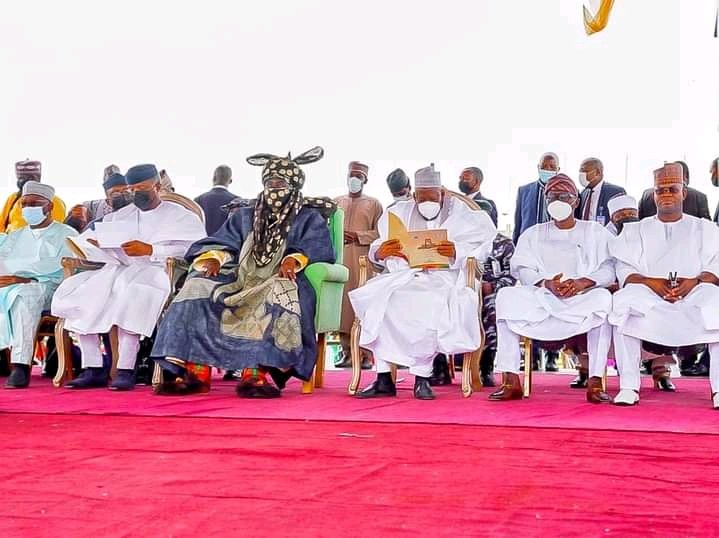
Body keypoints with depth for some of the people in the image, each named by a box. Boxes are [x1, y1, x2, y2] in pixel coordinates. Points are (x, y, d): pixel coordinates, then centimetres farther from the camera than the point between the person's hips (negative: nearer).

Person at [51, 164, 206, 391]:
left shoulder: (180, 216, 9)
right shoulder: (121, 216, 26)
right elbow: (83, 240, 23)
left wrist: (150, 250, -17)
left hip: (155, 271, -6)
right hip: (116, 270, 6)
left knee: (128, 289, -38)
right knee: (74, 290, -17)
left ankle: (125, 370, -37)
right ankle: (93, 369, -17)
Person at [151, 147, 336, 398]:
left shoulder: (309, 218, 16)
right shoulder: (244, 216, 27)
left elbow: (318, 247, -2)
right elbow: (221, 242, 17)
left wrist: (295, 258, -24)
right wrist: (213, 257, -8)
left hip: (279, 281, -4)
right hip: (242, 281, 4)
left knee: (278, 292, -40)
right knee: (199, 286, -24)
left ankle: (255, 373, -50)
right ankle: (195, 372, -32)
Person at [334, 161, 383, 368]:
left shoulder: (373, 203, 10)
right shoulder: (337, 202, 20)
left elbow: (380, 233, 2)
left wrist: (358, 236, -11)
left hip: (363, 259, -3)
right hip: (339, 258, 3)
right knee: (342, 301, -4)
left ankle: (365, 353, -10)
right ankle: (347, 352, -2)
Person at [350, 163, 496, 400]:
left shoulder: (460, 214, 12)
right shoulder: (400, 213, 19)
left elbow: (480, 250, 3)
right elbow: (376, 251, 13)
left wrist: (456, 252, -18)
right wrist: (380, 252, -12)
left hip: (443, 277, -3)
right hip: (402, 275, 3)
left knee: (431, 303, -36)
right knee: (376, 298, -26)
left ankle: (422, 378, -25)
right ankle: (383, 379, -24)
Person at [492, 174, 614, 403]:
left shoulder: (594, 231, 17)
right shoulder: (534, 234, 22)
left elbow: (609, 269, 3)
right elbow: (522, 268, 7)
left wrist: (582, 282, -17)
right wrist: (547, 284, -14)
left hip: (582, 299, -2)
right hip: (542, 299, 2)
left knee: (603, 298, -36)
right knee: (507, 296, -26)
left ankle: (595, 382, -36)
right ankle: (511, 381, -29)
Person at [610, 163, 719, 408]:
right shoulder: (636, 230, 23)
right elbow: (625, 271, 8)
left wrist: (695, 281, -15)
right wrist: (649, 282, -13)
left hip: (694, 295, 0)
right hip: (649, 295, 1)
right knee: (623, 303, -32)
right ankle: (628, 386, -31)